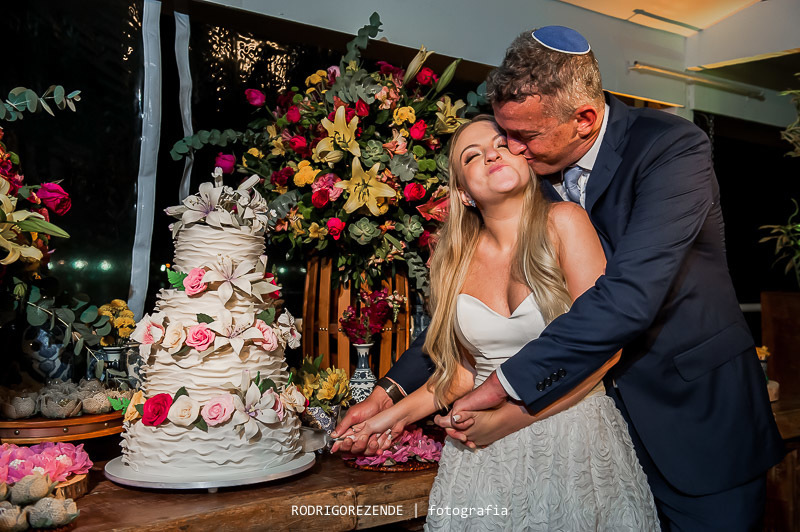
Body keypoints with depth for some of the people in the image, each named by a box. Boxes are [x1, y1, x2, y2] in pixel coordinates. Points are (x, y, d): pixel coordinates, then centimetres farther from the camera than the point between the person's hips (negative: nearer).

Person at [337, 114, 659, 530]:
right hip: (484, 452, 3)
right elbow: (463, 366, 9)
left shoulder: (562, 223, -11)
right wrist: (399, 412, 0)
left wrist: (507, 418, -15)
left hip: (573, 442, -2)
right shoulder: (455, 260, 0)